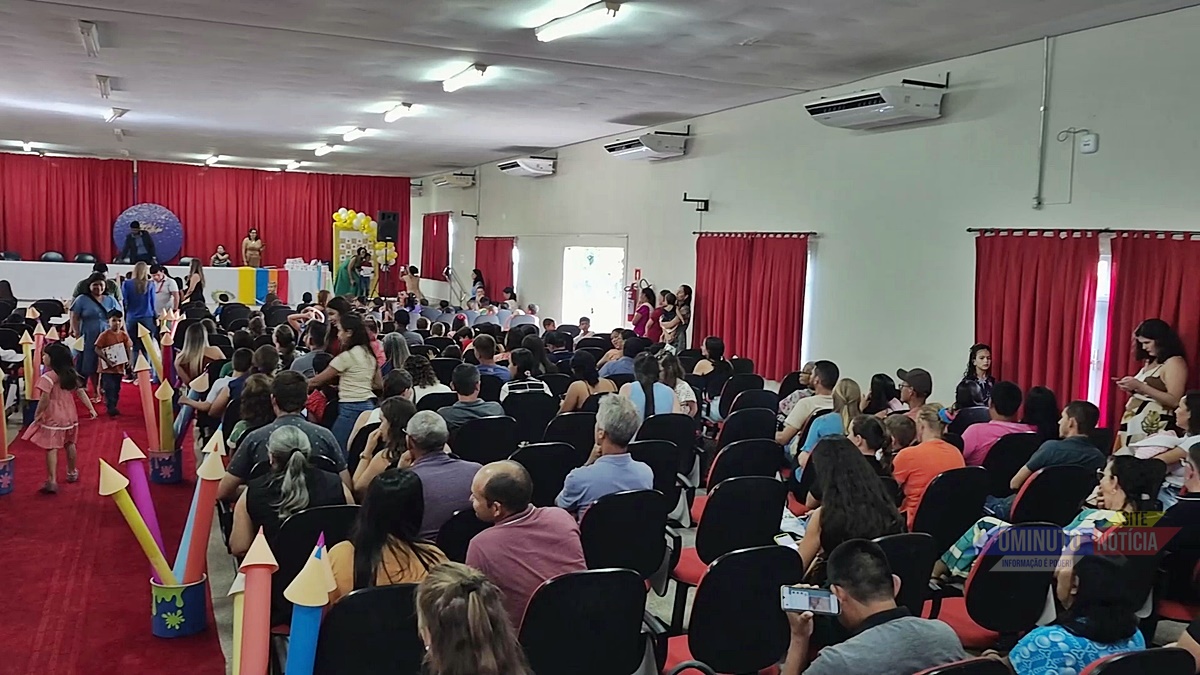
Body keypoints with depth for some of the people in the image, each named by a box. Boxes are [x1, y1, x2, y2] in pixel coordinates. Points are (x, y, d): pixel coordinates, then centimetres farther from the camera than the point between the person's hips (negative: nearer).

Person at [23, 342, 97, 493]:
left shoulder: (48, 377, -18)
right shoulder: (71, 373, 4)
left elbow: (45, 399, -24)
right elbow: (81, 393, 7)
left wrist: (37, 414, -12)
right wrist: (91, 408, 9)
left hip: (53, 417, -7)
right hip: (69, 415, 7)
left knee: (51, 448, -5)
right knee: (69, 444, 21)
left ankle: (52, 481, -10)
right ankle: (72, 473, 36)